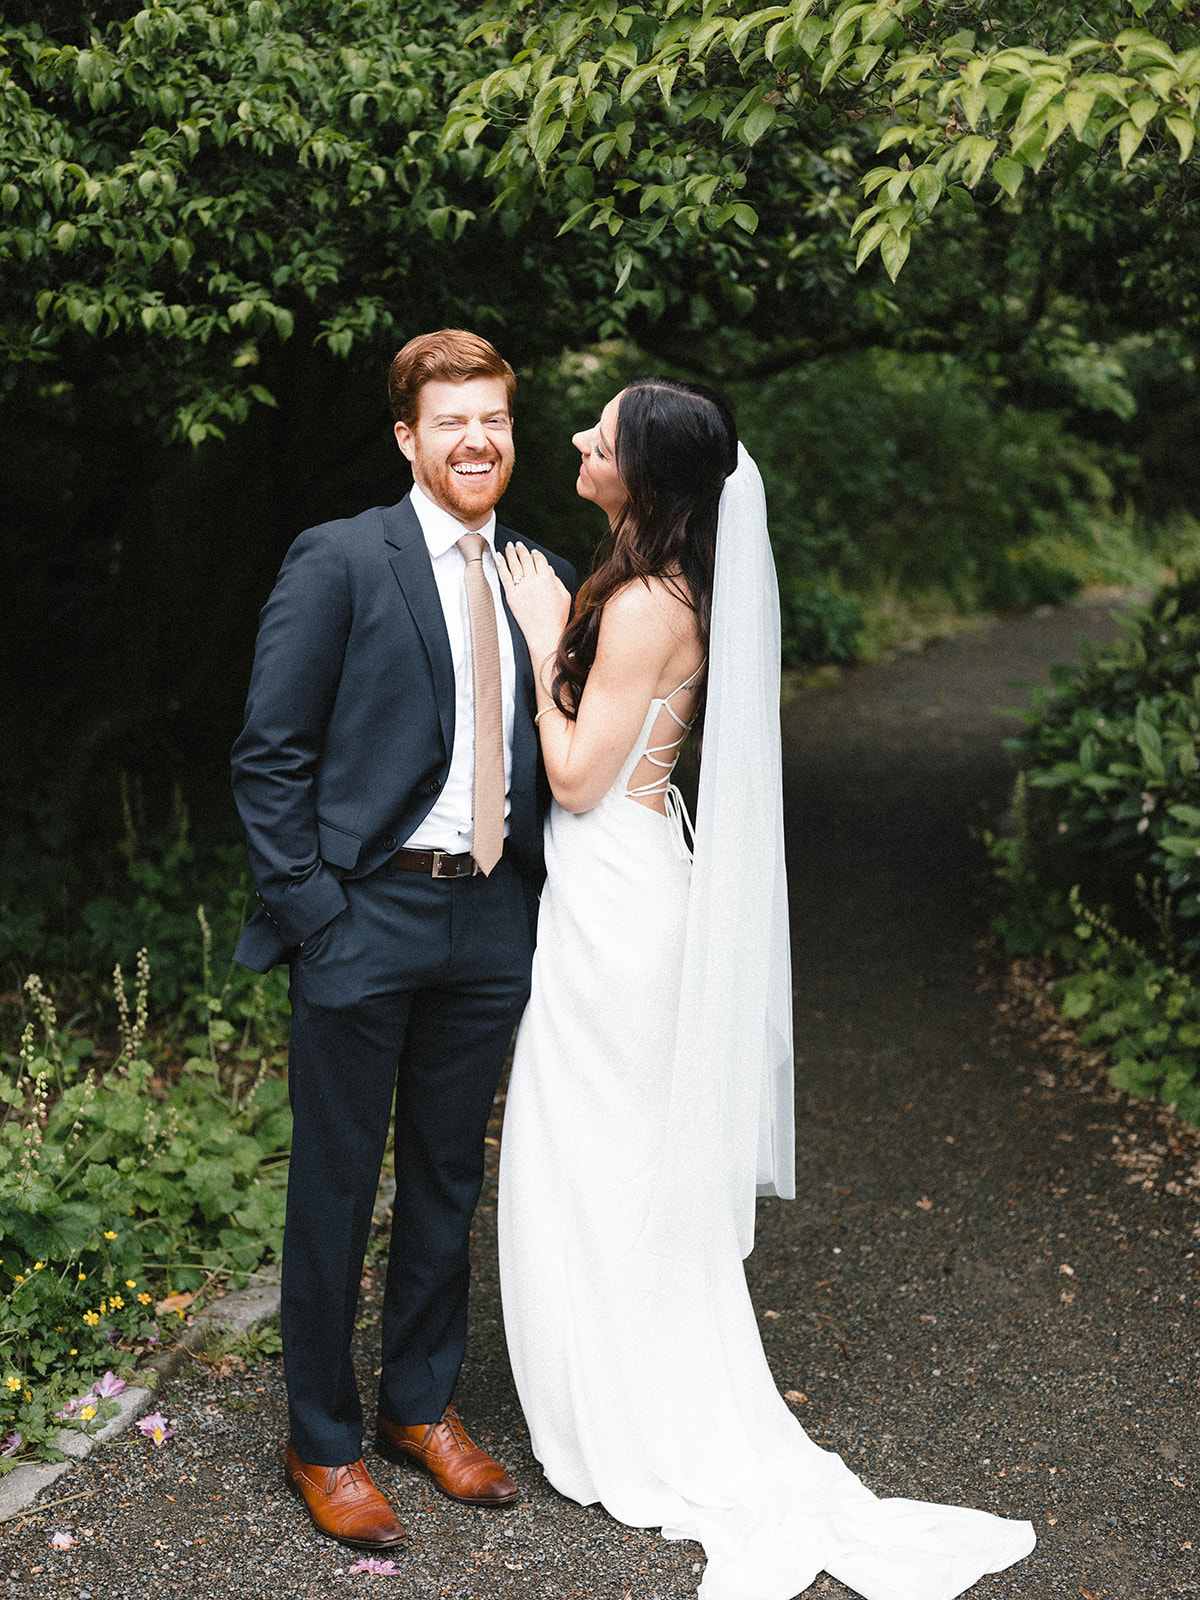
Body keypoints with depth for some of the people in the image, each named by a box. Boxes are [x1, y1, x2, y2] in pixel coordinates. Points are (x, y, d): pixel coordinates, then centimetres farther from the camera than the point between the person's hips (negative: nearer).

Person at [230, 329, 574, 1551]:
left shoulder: (543, 577, 8)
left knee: (449, 1178, 17)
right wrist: (310, 912, -13)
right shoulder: (338, 561, -7)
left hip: (491, 921, 5)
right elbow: (269, 753, -9)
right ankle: (320, 1441, 26)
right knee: (335, 1186, 8)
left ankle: (421, 1404, 36)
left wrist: (539, 893, 4)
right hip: (365, 916, -5)